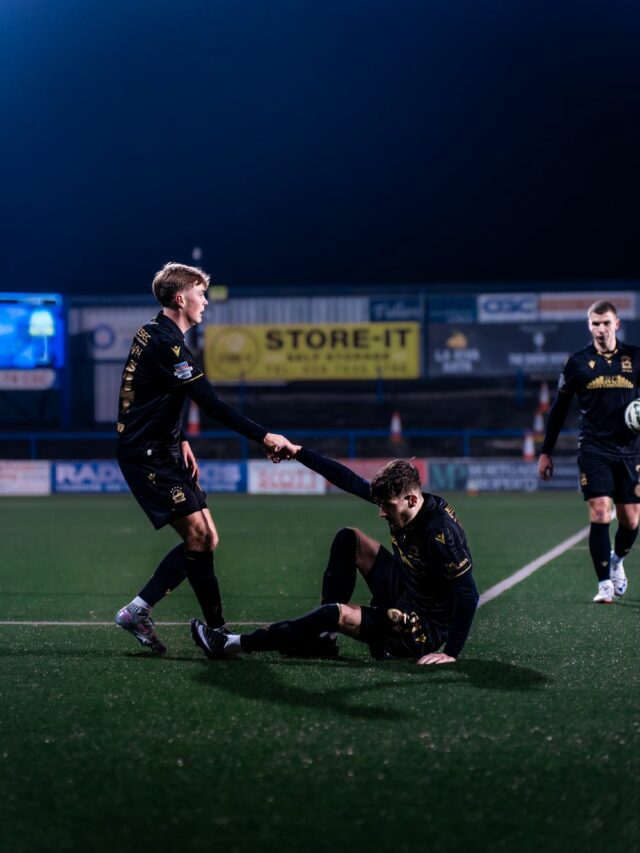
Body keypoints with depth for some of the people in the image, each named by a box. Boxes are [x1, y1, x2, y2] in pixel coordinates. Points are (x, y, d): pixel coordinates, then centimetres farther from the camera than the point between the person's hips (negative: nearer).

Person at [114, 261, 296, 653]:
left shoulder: (156, 335, 13)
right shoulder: (166, 342, -19)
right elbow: (211, 403, -25)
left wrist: (181, 441, 15)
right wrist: (265, 436, -25)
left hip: (163, 450, 10)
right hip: (146, 455, -10)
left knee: (205, 539, 6)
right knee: (198, 535, -15)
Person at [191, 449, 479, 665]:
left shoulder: (439, 532, -30)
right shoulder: (398, 501, -7)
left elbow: (468, 594, -30)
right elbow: (348, 480, 0)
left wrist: (451, 653, -30)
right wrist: (298, 452, -3)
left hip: (427, 630, -9)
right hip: (404, 598, 9)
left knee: (338, 613, -26)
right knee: (349, 539, 2)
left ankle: (232, 645, -16)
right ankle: (323, 636, 3)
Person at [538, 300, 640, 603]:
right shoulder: (578, 362, 2)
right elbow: (559, 409, 7)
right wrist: (546, 452, 7)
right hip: (593, 449, -2)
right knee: (600, 514, -13)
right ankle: (605, 584, -6)